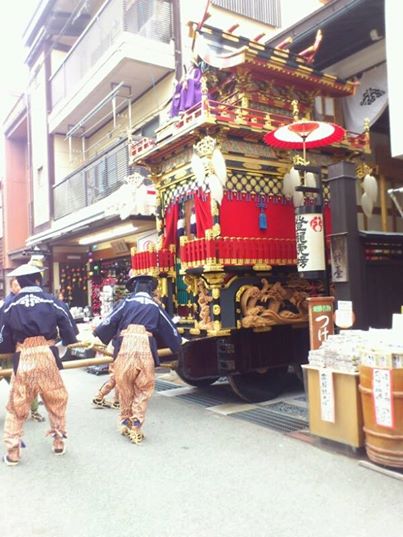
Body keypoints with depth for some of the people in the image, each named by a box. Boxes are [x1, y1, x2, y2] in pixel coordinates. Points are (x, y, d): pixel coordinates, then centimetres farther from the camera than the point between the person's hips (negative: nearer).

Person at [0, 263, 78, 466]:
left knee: (17, 406, 13)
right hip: (48, 357, 0)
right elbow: (70, 336, 4)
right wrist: (69, 342, 25)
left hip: (23, 359, 0)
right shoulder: (52, 301, 0)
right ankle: (59, 441, 28)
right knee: (56, 400, 18)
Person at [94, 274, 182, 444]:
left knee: (124, 386, 17)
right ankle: (136, 429, 9)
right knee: (143, 390, 10)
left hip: (125, 346, 0)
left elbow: (110, 321, 11)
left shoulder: (127, 302, 14)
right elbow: (169, 327, 26)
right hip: (145, 348, 0)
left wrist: (96, 334, 27)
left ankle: (125, 422, 30)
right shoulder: (155, 306, 19)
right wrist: (178, 342, 44)